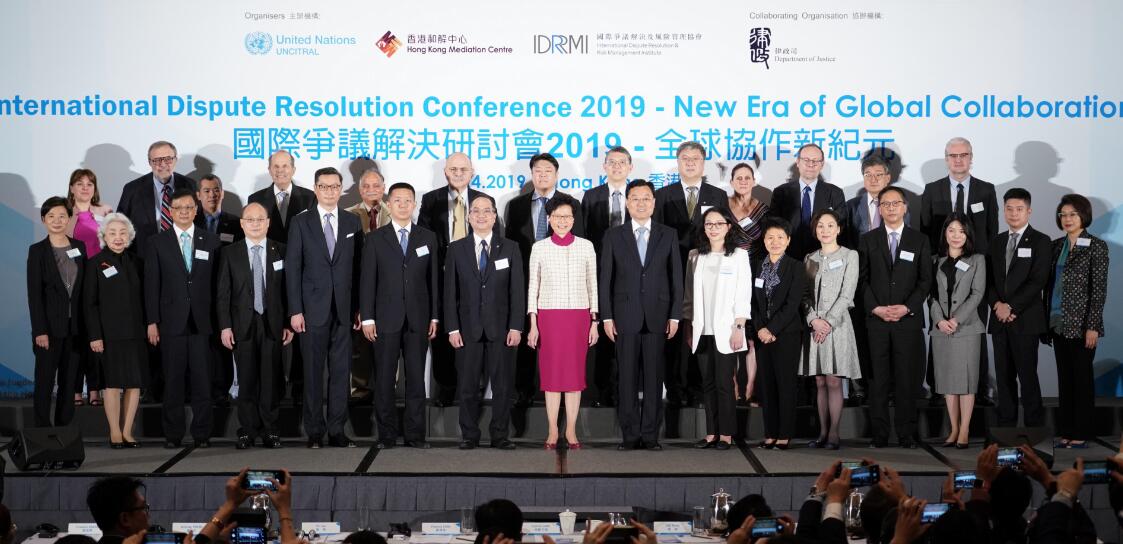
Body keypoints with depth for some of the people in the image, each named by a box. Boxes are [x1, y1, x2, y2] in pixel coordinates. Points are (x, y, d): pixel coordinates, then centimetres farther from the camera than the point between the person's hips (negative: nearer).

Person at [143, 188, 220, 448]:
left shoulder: (211, 241, 9)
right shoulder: (157, 243, 6)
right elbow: (151, 285, 3)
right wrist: (152, 321, -3)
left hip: (202, 321, 1)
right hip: (171, 321, 0)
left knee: (202, 380, 0)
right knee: (173, 380, 3)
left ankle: (202, 433, 7)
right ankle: (173, 433, 10)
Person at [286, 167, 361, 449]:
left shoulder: (352, 222, 9)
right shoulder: (300, 222, 2)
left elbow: (357, 267, 8)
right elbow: (292, 268, -1)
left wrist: (359, 307, 3)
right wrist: (295, 310, -8)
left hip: (343, 309, 2)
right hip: (313, 308, -2)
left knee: (341, 371, 3)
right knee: (313, 372, 3)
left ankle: (337, 430, 10)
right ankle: (314, 432, 10)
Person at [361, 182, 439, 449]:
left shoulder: (428, 237, 9)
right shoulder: (375, 239, 4)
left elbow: (433, 278, 8)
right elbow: (367, 281, 2)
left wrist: (434, 317, 4)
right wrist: (367, 318, -5)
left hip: (418, 319, 1)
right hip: (386, 319, -1)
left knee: (416, 378, 2)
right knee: (384, 380, 2)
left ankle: (415, 434, 7)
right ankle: (387, 434, 9)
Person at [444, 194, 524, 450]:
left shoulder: (510, 248, 6)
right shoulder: (456, 249, 6)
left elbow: (517, 290, 2)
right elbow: (450, 292, 4)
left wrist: (516, 327, -6)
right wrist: (452, 328, -4)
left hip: (500, 329, 0)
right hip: (468, 329, 0)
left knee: (502, 385, 2)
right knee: (467, 386, 3)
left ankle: (499, 435, 11)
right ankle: (469, 435, 13)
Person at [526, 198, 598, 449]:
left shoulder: (586, 246, 4)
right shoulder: (539, 248, 2)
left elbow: (592, 285, 7)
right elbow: (533, 287, 4)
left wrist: (594, 322, 4)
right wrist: (533, 324, -1)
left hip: (579, 316, 1)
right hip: (549, 316, 0)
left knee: (575, 371, 3)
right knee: (551, 371, 2)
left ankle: (571, 430, 11)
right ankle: (552, 430, 11)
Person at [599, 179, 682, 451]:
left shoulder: (668, 235, 8)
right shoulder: (613, 236, 6)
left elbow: (676, 277, 6)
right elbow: (605, 279, 4)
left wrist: (675, 316, -1)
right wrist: (607, 317, -3)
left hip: (657, 317, 0)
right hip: (625, 316, 0)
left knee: (654, 378, 2)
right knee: (628, 378, 1)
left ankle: (651, 434, 7)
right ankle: (630, 434, 6)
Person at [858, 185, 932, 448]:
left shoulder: (920, 240, 8)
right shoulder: (868, 240, 9)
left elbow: (925, 280, 4)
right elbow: (862, 279, 5)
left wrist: (907, 307, -9)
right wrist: (875, 308, -8)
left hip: (908, 319, 0)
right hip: (876, 319, 0)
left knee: (907, 378, 1)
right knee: (878, 379, 0)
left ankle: (907, 434, 6)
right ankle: (879, 434, 5)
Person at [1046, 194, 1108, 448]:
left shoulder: (1096, 247, -6)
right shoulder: (1056, 246, 11)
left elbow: (1099, 289, -9)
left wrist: (1093, 326, -14)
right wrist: (1047, 320, 9)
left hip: (1081, 323, -6)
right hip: (1058, 323, 6)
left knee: (1082, 377, 0)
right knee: (1064, 377, 9)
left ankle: (1081, 433, 7)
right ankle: (1066, 431, 14)